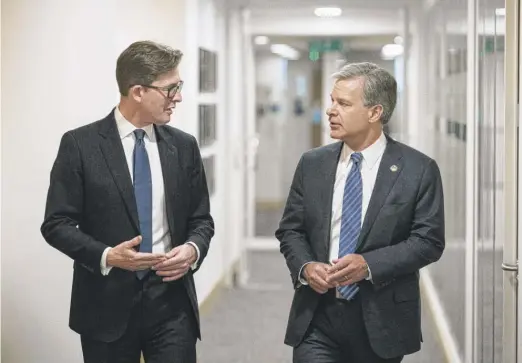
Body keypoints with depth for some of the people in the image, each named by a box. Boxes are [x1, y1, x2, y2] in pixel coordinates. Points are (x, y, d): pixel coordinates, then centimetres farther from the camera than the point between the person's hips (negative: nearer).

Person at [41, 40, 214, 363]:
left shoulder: (184, 146, 6)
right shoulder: (80, 144, -4)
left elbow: (201, 219, 12)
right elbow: (56, 224, -4)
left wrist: (193, 249, -9)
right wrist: (106, 256, -19)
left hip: (171, 301, 2)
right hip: (108, 304, -2)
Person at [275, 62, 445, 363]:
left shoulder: (419, 170, -4)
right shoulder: (312, 164, 6)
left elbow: (429, 241, -7)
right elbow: (290, 229, 10)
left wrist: (369, 264, -19)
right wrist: (305, 266, -11)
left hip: (381, 319, -2)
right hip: (316, 318, 2)